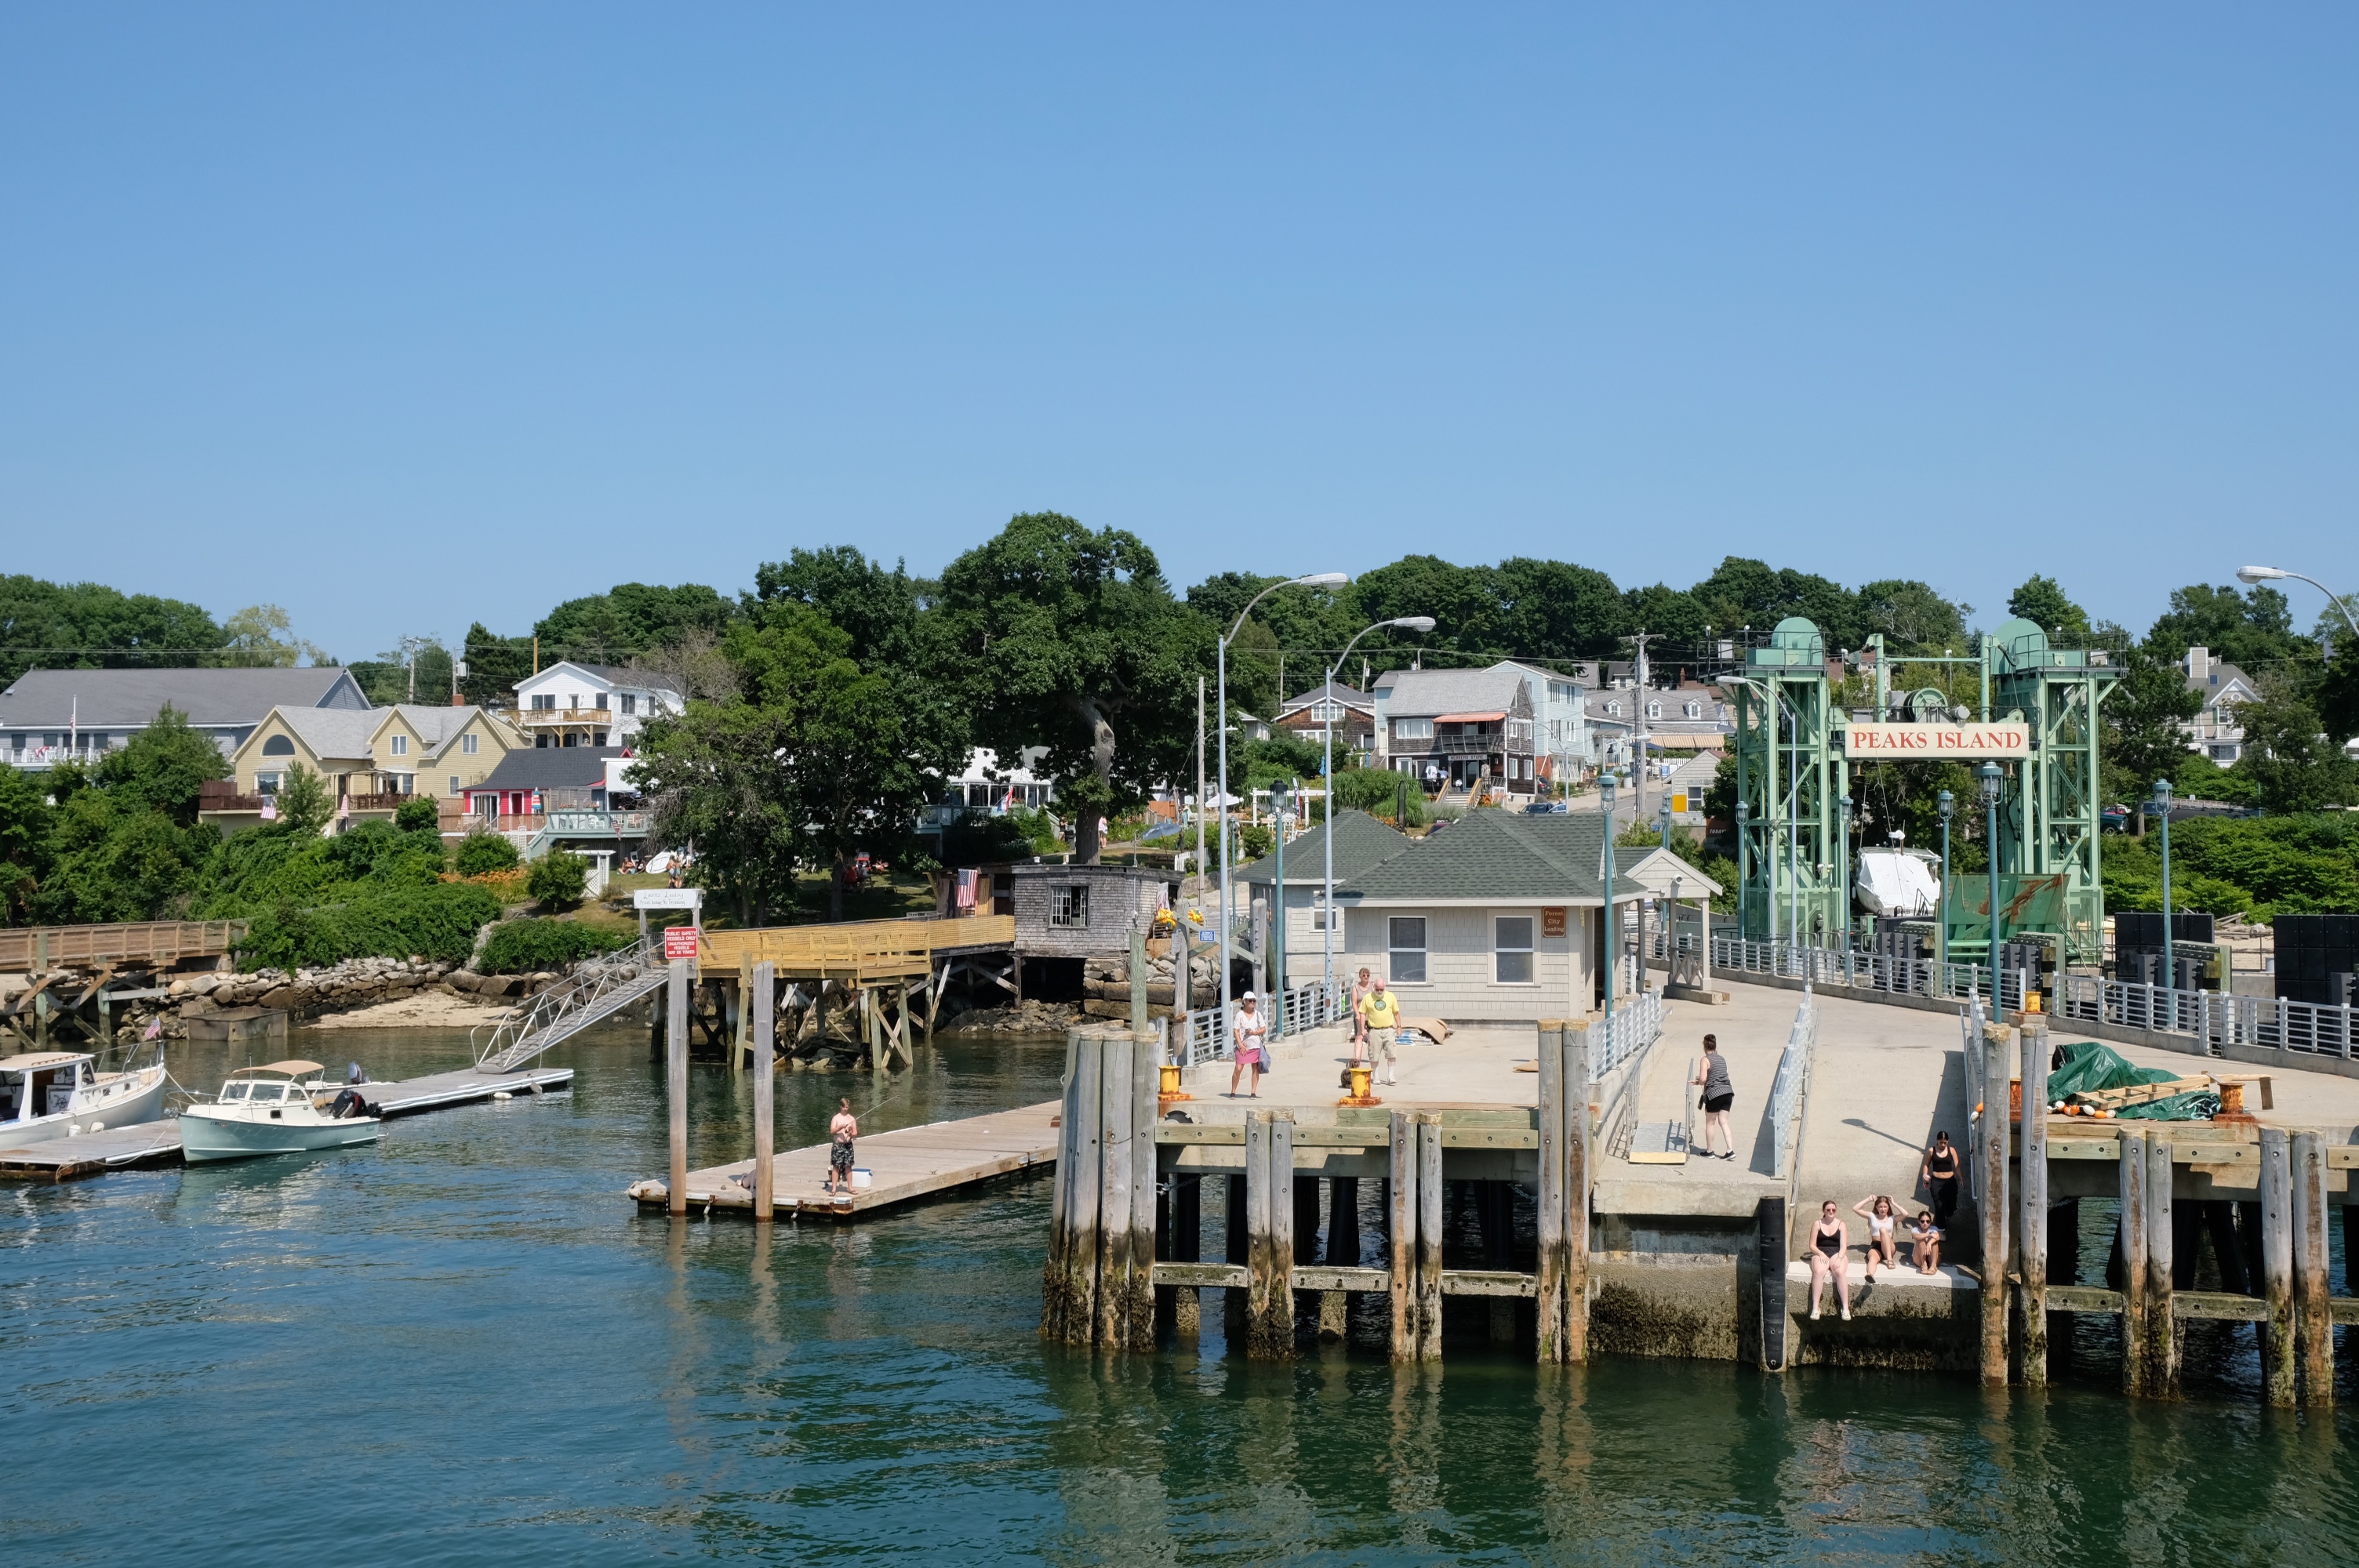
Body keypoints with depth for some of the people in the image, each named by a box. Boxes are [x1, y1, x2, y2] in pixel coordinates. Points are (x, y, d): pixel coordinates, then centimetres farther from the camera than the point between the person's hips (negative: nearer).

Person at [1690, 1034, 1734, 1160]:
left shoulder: (1705, 1060, -6)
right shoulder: (1722, 1059, 15)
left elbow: (1703, 1079, -14)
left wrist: (1698, 1082, 9)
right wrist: (1699, 1082, 27)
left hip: (1714, 1094, -6)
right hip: (1728, 1093, 6)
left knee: (1710, 1123, 10)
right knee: (1723, 1122, 10)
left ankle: (1709, 1151, 20)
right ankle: (1730, 1150, 0)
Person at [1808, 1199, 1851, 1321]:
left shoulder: (1841, 1225, 8)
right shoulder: (1818, 1224, 9)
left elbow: (1843, 1246, 0)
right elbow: (1812, 1245, 5)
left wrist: (1839, 1259, -18)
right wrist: (1820, 1254, -16)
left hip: (1837, 1253, 0)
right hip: (1820, 1254, 0)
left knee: (1839, 1272, -35)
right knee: (1818, 1272, -35)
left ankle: (1846, 1308, -34)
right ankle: (1815, 1308, -37)